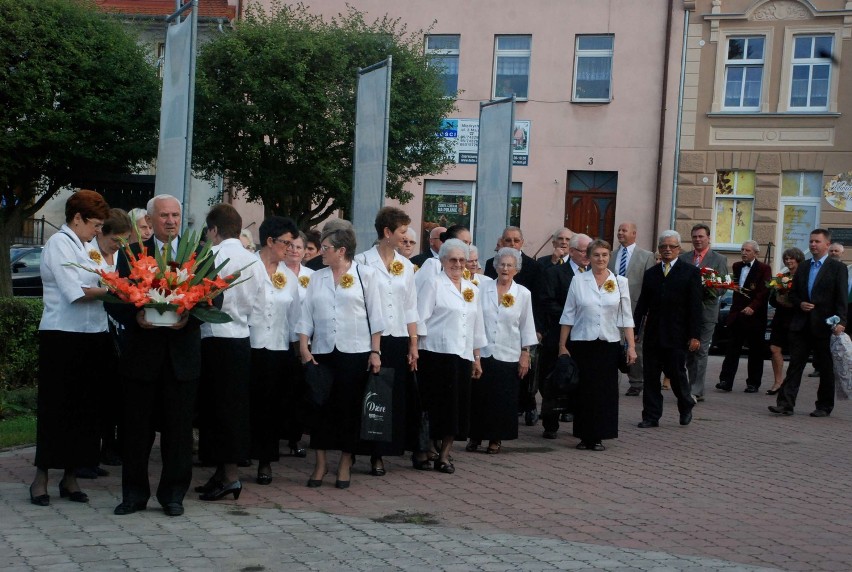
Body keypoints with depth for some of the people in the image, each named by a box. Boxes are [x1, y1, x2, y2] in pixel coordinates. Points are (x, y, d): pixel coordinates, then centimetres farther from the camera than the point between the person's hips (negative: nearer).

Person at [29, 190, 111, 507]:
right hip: (62, 337, -8)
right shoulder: (59, 243, -8)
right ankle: (41, 478, 9)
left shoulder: (80, 246, 16)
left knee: (83, 406, 9)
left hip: (89, 336, 8)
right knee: (56, 407, -1)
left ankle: (70, 477, 17)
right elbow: (75, 291, -17)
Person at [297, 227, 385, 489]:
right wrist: (304, 348, -2)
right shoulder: (317, 278, 11)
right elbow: (306, 316, 9)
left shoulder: (365, 274, 1)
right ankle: (320, 463, 12)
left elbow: (375, 316, -1)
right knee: (322, 406, 3)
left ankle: (345, 465, 11)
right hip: (322, 352, 3)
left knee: (349, 408, 1)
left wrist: (375, 352, -6)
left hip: (356, 352, -3)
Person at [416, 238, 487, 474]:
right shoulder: (433, 284, -1)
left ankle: (444, 455, 12)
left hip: (463, 356, 6)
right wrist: (416, 350, -12)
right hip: (437, 355, -6)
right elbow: (420, 320, -6)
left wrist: (476, 357, 19)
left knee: (457, 407, 5)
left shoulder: (472, 289, 17)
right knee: (437, 405, -8)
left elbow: (477, 326, 21)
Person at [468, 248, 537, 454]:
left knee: (503, 399, 3)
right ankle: (475, 436, 16)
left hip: (508, 355, 0)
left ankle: (496, 439, 15)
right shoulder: (483, 289, 3)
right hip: (482, 352, 0)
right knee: (479, 396, 2)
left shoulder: (523, 294, 2)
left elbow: (526, 326, 4)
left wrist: (525, 354, 1)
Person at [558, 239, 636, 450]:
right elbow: (568, 316, 4)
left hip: (609, 344, 1)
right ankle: (585, 436, 10)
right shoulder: (578, 281, 2)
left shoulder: (620, 282, 4)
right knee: (584, 391, 1)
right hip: (582, 344, -1)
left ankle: (598, 437, 10)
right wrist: (562, 345, 2)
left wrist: (631, 346, -1)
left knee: (606, 391, 1)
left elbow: (626, 317, 4)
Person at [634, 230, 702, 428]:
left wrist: (694, 335, -10)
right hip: (652, 334, 4)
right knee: (651, 376, 3)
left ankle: (686, 406, 27)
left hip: (677, 335, -4)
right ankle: (651, 416, 10)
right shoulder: (650, 273, 12)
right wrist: (635, 329, 4)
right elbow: (642, 304, 12)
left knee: (676, 373, 1)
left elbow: (695, 306, -4)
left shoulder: (690, 272, 0)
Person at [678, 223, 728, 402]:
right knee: (688, 352, 7)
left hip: (706, 311, -3)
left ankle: (696, 391, -5)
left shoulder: (719, 259, 3)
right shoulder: (683, 258, 11)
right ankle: (696, 389, 17)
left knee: (701, 352, -5)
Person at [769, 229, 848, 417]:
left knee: (826, 368, 6)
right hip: (801, 324, 4)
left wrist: (840, 322, -18)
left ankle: (824, 407, 15)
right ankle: (785, 404, -4)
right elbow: (793, 294, 19)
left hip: (824, 326, -4)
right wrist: (800, 304, -3)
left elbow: (841, 298, -8)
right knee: (795, 365, -1)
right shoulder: (803, 267, 14)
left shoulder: (838, 268, -1)